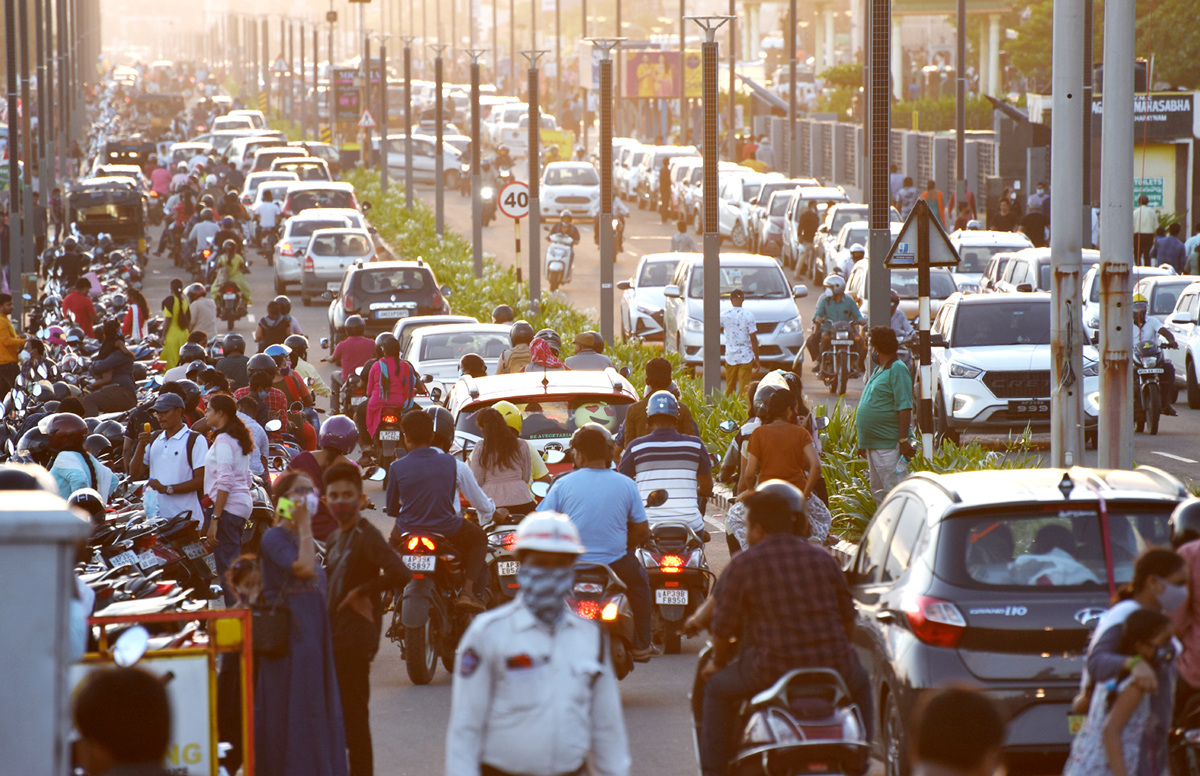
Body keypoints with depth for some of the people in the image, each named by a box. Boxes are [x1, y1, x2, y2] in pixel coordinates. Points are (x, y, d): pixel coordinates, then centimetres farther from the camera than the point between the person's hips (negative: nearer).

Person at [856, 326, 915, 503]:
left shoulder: (897, 369, -10)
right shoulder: (878, 370, 17)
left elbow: (905, 408, -17)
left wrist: (903, 440, -23)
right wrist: (863, 443, 22)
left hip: (888, 444, -10)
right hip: (873, 443, 10)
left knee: (891, 491, -12)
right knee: (877, 491, 11)